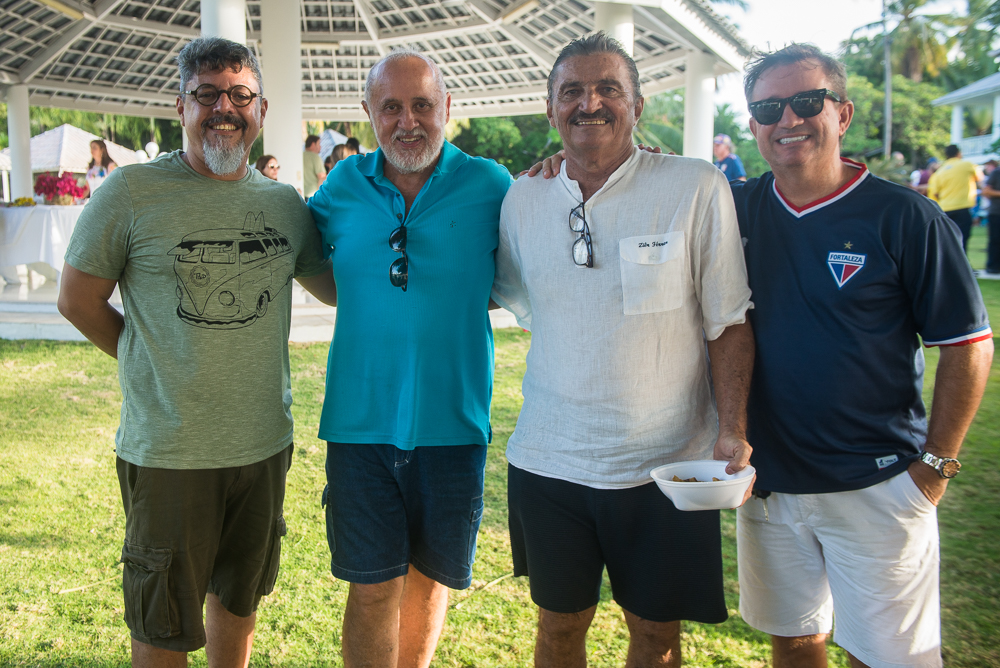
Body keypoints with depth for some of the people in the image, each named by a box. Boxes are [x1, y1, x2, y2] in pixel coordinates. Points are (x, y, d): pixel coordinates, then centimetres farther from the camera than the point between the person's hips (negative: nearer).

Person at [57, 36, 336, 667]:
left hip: (265, 443, 4)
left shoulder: (286, 204, 3)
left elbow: (337, 286, 13)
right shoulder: (133, 191, -8)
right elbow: (78, 299, -1)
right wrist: (155, 368, -1)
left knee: (239, 598, 23)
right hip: (168, 449, -3)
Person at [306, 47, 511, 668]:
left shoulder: (489, 185, -3)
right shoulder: (344, 187, 4)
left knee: (430, 576, 17)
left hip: (452, 422, 0)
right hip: (362, 421, 1)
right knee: (373, 586, 7)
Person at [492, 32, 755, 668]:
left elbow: (729, 322, -6)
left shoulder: (698, 189, -8)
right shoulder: (523, 199, 2)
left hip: (667, 465, -2)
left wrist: (732, 430, -14)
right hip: (548, 461, 3)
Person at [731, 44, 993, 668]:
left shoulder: (905, 217, -9)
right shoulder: (739, 208, 1)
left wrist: (935, 463, -7)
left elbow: (968, 347, -6)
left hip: (876, 488, -3)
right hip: (768, 481, 4)